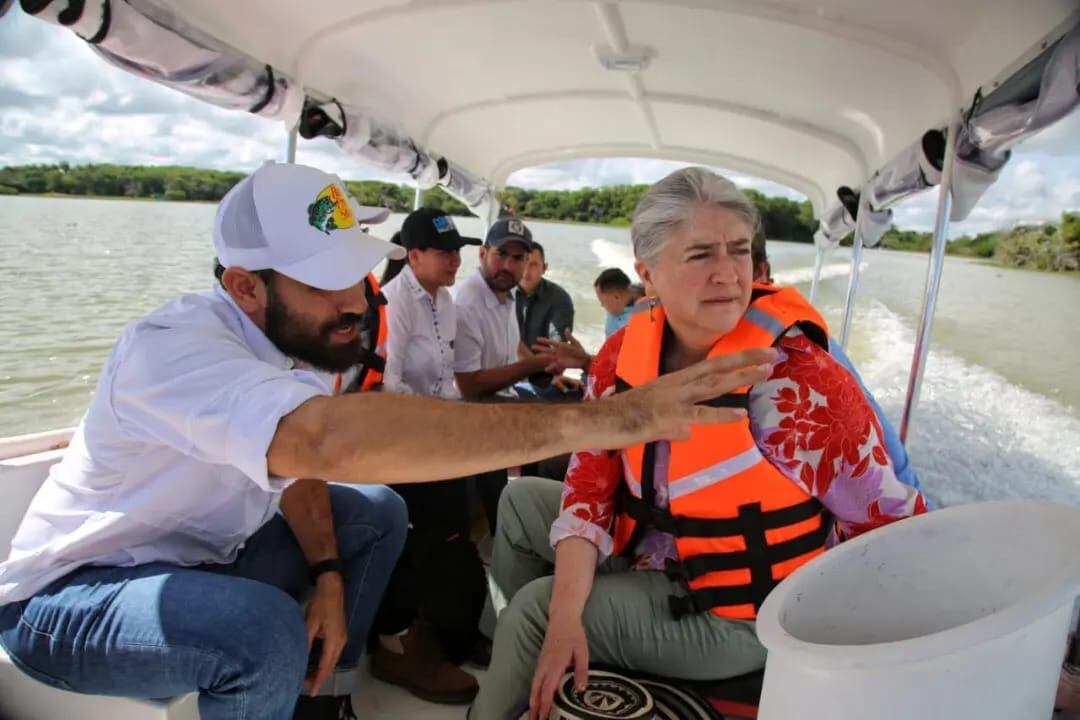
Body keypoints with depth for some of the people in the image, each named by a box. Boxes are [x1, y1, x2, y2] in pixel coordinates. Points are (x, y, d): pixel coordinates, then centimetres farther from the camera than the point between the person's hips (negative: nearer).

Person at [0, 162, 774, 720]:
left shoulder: (306, 342, -10)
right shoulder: (173, 347, -35)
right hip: (67, 596, -7)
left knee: (377, 513, 0)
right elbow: (324, 439, -55)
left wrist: (327, 576, -10)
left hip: (201, 554, 8)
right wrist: (594, 420, -58)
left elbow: (293, 461, 6)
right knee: (267, 632, -34)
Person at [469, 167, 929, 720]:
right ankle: (524, 667, 34)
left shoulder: (798, 379, -28)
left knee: (533, 608, -12)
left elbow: (894, 523, -18)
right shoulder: (623, 353, -11)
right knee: (521, 499, 11)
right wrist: (566, 616, -19)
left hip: (736, 613, -6)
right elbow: (589, 484, -8)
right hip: (651, 553, 6)